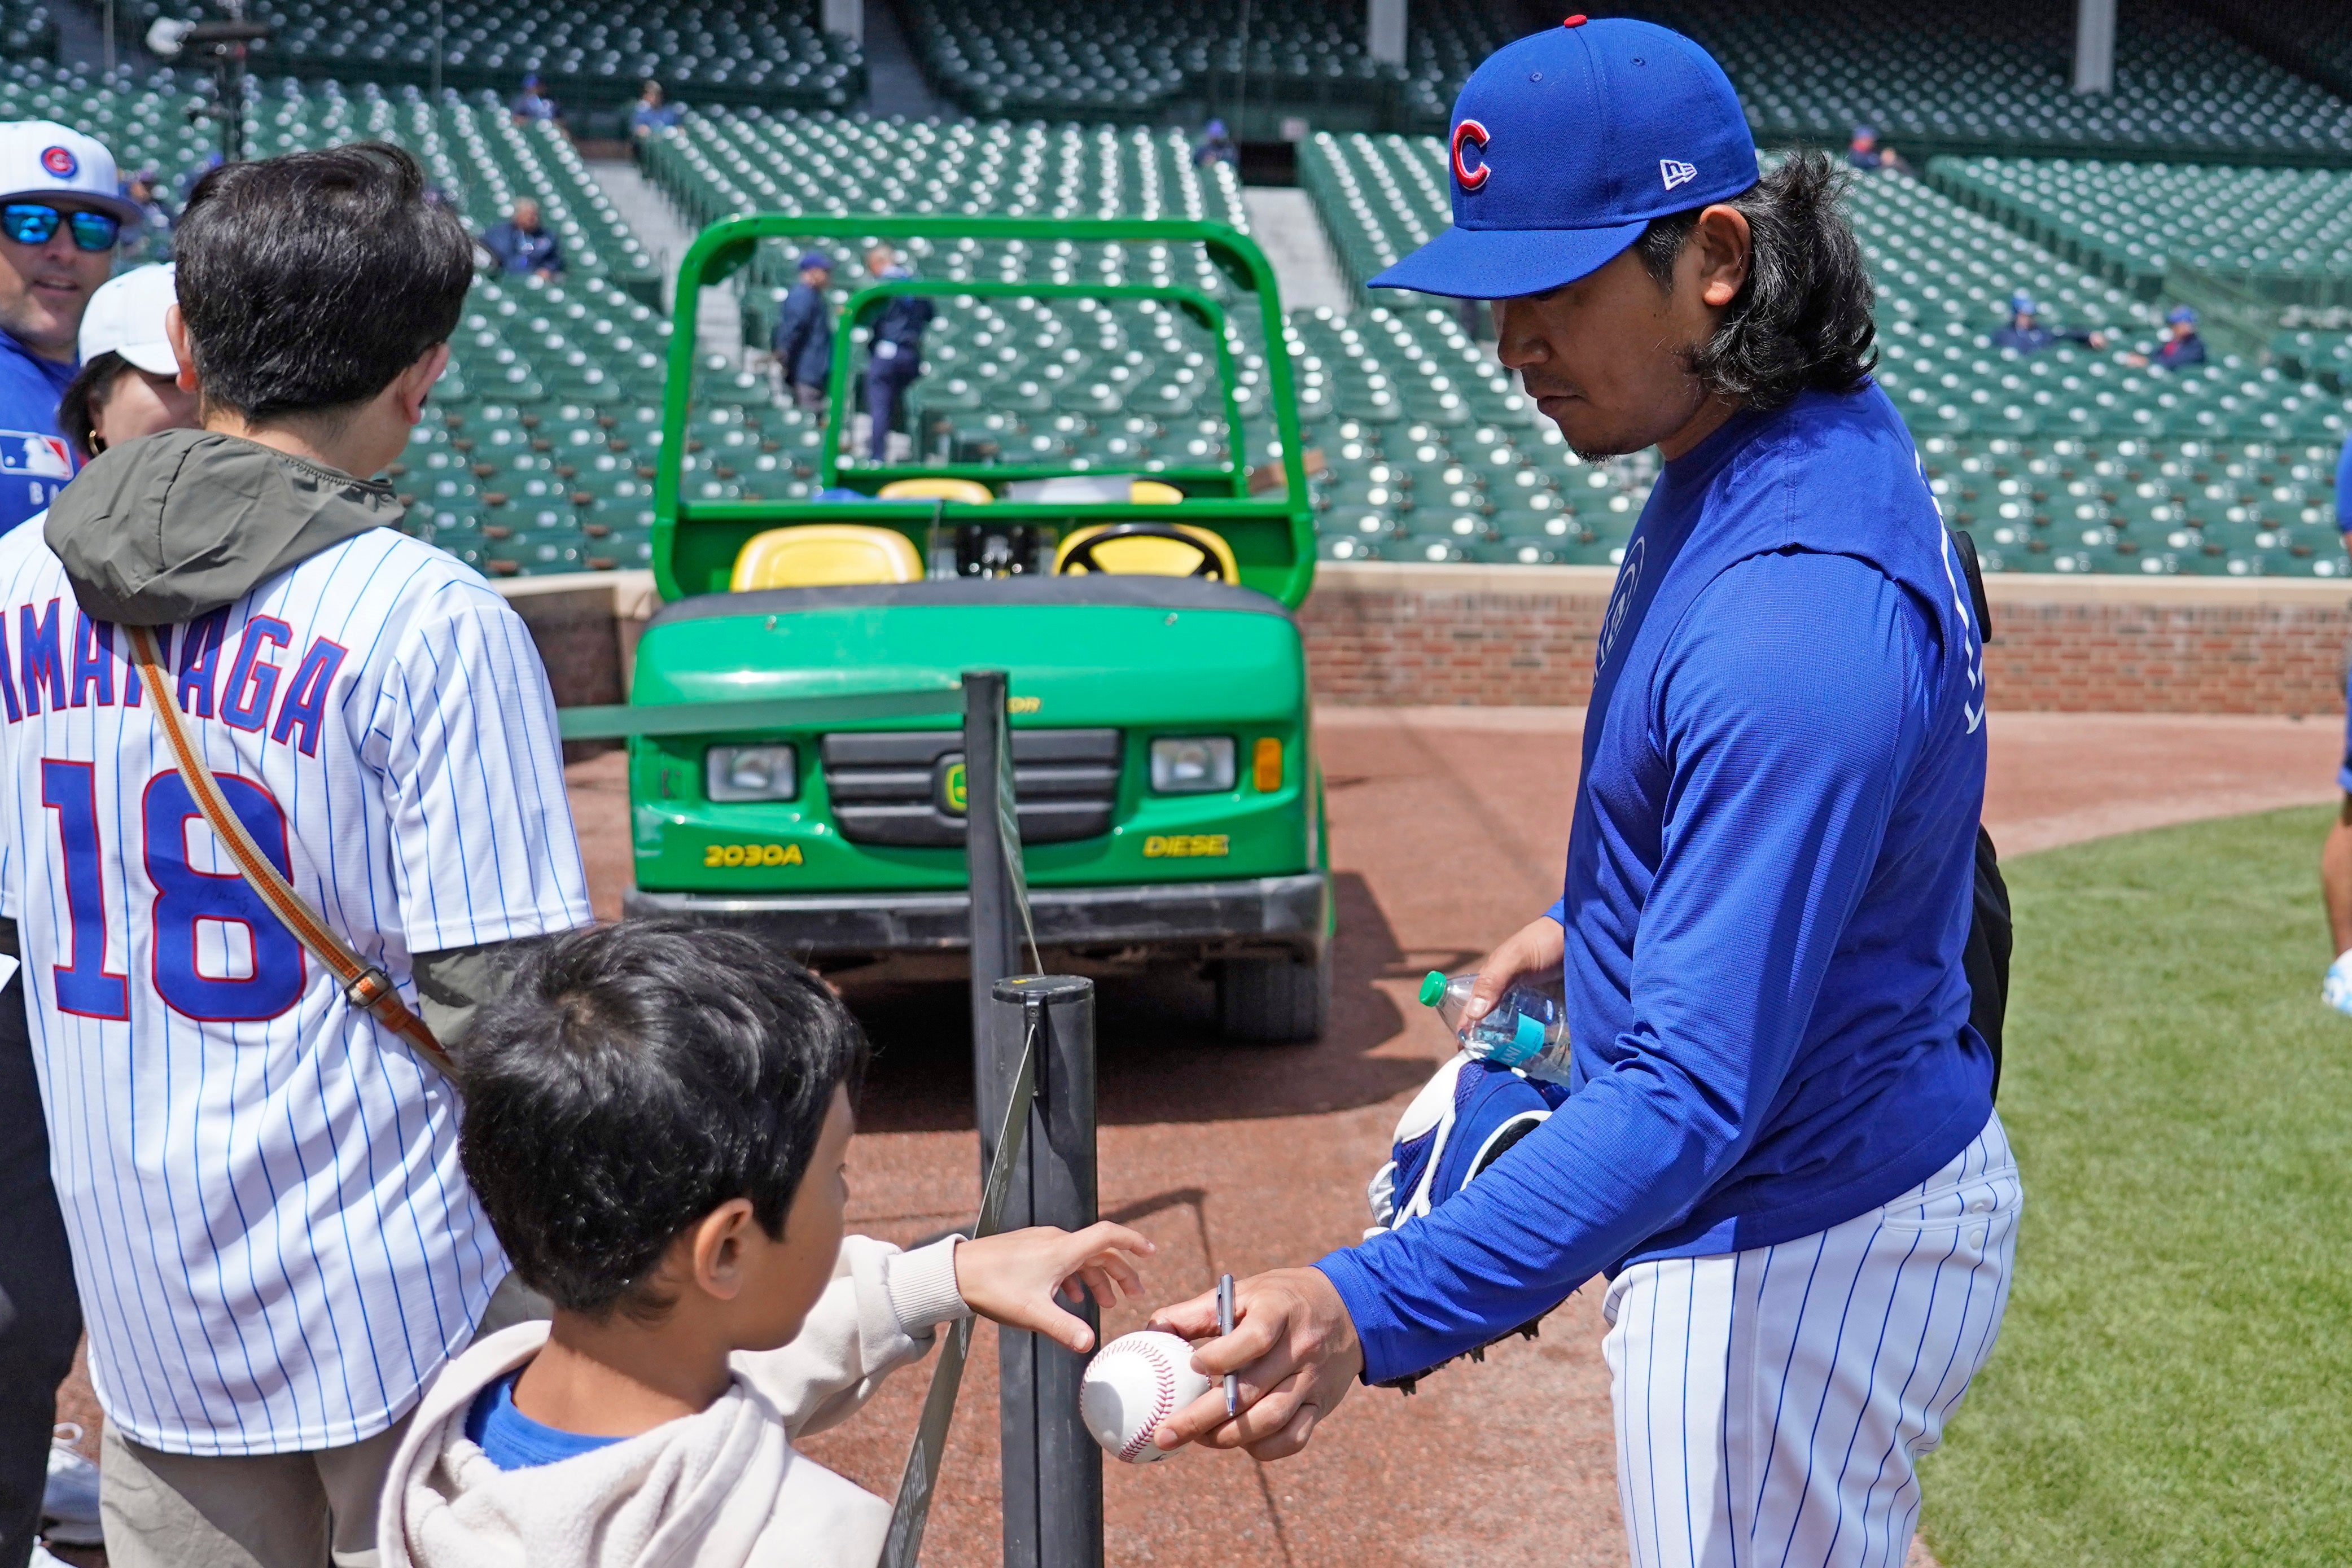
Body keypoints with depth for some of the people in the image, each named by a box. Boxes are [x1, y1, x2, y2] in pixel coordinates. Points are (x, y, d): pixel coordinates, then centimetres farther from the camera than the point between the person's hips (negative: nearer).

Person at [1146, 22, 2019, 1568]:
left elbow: (1696, 1088, -38)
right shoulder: (1819, 435, 0)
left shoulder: (1796, 619, -34)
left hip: (1793, 1250, -10)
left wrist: (1372, 1309, -45)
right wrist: (1592, 919, 23)